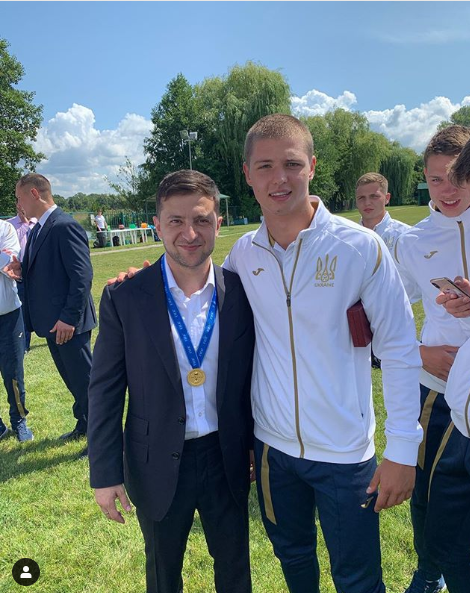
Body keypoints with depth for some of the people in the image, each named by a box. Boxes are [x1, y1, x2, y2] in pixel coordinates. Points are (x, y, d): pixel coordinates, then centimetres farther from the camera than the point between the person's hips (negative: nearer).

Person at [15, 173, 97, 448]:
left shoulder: (65, 226, -17)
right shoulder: (38, 230, 13)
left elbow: (82, 276, -21)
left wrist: (69, 318, -23)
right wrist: (22, 271, 0)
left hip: (69, 323, -9)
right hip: (51, 321, 9)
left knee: (84, 380, 2)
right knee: (72, 379, 21)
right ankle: (85, 426, 37)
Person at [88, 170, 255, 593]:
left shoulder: (240, 293, -9)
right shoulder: (124, 297, -13)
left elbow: (252, 377, 1)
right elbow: (105, 390, -8)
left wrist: (258, 448, 7)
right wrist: (105, 474, -6)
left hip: (227, 460, 1)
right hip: (158, 465, -1)